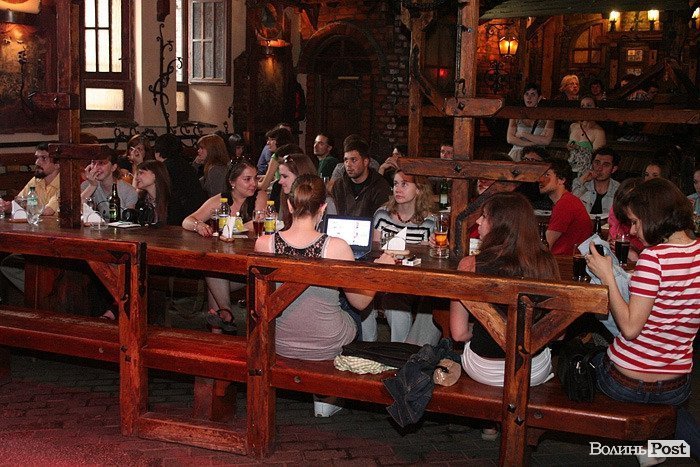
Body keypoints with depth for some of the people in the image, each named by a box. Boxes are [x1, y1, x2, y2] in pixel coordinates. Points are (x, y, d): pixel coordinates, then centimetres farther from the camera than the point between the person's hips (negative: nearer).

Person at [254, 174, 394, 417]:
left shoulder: (263, 244, -16)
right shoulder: (336, 247, -24)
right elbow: (360, 302, -10)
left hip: (278, 342, 3)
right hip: (325, 346, -3)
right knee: (354, 323, 32)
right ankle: (327, 399, 40)